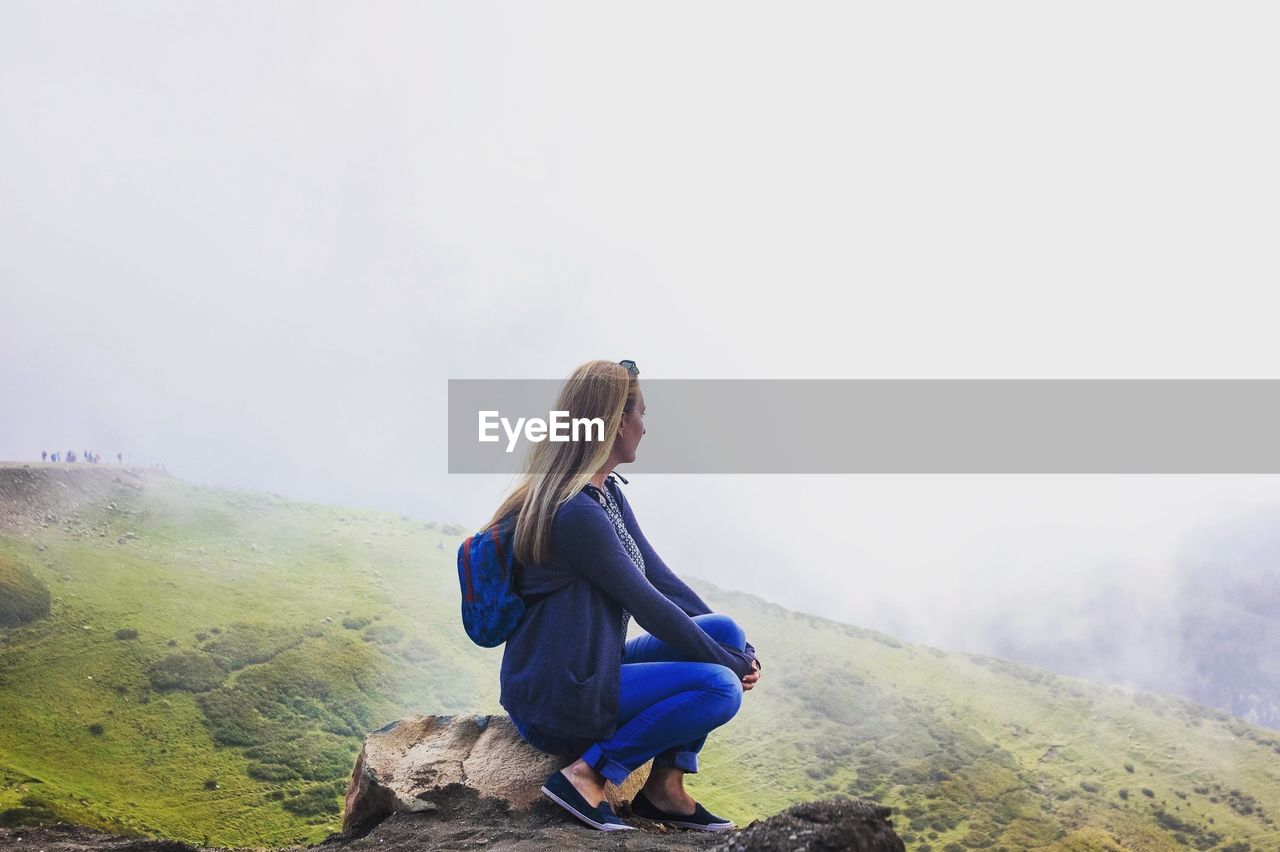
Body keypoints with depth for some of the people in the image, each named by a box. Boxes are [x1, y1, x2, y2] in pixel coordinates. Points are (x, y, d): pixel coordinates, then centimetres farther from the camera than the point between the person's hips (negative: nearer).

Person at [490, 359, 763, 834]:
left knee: (724, 631, 3)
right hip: (555, 702, -10)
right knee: (720, 687, -17)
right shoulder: (575, 511, -22)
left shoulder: (608, 494, 10)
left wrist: (737, 650, 1)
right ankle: (586, 776, -13)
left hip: (593, 674, 10)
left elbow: (662, 580, 9)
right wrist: (732, 663, -9)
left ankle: (665, 785, 2)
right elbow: (648, 607, -19)